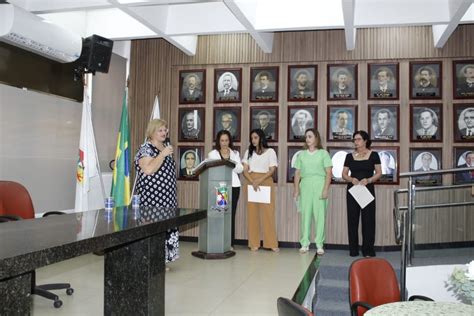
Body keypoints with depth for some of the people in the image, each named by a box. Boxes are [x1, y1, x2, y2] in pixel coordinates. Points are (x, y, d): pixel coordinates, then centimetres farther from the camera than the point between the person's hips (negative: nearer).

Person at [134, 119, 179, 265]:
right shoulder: (145, 148, -9)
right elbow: (148, 169, -25)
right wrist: (163, 154, -21)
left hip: (167, 198, 8)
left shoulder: (165, 147, 16)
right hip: (151, 198, -8)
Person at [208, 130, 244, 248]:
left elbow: (240, 169, 6)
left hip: (233, 186, 2)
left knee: (231, 214, -1)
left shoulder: (235, 153, 16)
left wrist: (231, 161, -10)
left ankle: (230, 243, 3)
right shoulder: (212, 153, 11)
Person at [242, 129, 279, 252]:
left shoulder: (270, 151, 5)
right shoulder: (248, 152, 12)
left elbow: (272, 169, -3)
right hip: (251, 183, 2)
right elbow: (245, 170, 5)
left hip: (266, 182, -2)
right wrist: (252, 182, -13)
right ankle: (254, 243, 3)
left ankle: (272, 243, -2)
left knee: (268, 213, -5)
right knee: (252, 213, -1)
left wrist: (259, 180, -17)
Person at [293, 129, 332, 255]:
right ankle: (305, 243, 7)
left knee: (320, 214, -2)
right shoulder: (301, 154, 13)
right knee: (305, 214, 1)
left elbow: (329, 172, 1)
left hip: (319, 185, -2)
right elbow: (297, 173, 12)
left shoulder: (323, 153, 5)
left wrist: (325, 189, -8)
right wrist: (296, 189, 5)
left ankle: (319, 244, 3)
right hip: (305, 186, 2)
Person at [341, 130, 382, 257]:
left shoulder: (373, 155, 3)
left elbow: (379, 173, 1)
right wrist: (351, 179, -12)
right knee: (352, 219, 3)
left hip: (368, 189, -2)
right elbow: (344, 174, 9)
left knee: (368, 219, -2)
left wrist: (368, 180, -16)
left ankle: (368, 250, 5)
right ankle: (353, 250, 10)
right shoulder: (350, 156, 8)